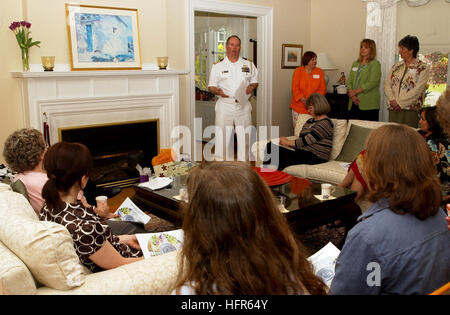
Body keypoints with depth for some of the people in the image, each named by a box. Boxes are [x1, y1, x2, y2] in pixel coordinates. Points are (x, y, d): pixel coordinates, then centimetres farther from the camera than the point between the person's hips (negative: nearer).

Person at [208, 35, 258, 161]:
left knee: (244, 137, 4)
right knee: (223, 137, -4)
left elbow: (255, 82, 16)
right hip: (225, 105, -2)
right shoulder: (218, 66, 6)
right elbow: (211, 86, 6)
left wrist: (252, 87, -7)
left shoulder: (249, 65, 12)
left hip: (243, 105, 2)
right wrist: (218, 91, -16)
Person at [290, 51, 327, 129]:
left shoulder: (320, 72, 6)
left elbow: (323, 88, 2)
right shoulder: (298, 71, 1)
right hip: (299, 106, -1)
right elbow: (295, 88, -5)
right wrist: (303, 100, -17)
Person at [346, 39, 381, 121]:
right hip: (354, 103, 5)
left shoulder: (375, 64, 0)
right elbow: (349, 81, 12)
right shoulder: (355, 64, 19)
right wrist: (352, 95, -7)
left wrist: (355, 92, -12)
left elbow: (372, 83, -11)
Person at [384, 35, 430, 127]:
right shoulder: (396, 66, 14)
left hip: (410, 110, -4)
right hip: (393, 109, 5)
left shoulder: (423, 68, -2)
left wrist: (400, 103, -12)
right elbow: (387, 85, 7)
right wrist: (392, 100, -9)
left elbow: (417, 90, -11)